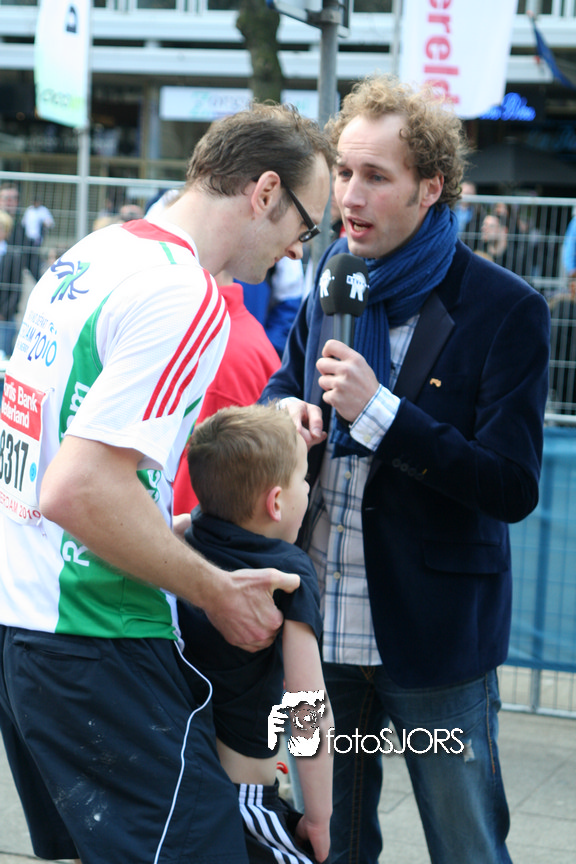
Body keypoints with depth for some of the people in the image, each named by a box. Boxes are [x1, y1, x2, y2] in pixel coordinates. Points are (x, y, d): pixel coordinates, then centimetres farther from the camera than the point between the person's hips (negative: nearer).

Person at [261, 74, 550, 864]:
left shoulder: (505, 310, -14)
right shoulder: (333, 282, 5)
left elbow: (513, 488, -20)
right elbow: (284, 385, 20)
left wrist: (379, 410, -26)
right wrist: (285, 413, -6)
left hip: (434, 642, -5)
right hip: (324, 623, 5)